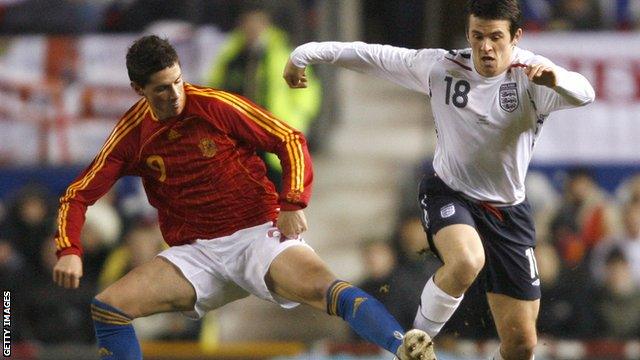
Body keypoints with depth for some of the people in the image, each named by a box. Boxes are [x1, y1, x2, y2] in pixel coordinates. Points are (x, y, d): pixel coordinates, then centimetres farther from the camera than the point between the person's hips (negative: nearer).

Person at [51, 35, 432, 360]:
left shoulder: (216, 106, -7)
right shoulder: (132, 135, 1)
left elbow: (290, 140, -1)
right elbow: (78, 195, 5)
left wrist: (293, 203, -14)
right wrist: (69, 251, -13)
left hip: (259, 235, -4)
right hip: (196, 253, 4)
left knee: (325, 288, -31)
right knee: (108, 307, -14)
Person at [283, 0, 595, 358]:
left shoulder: (533, 75, -17)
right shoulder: (441, 67, -11)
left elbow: (583, 94, -37)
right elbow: (374, 56, 0)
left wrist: (557, 80, -59)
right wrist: (306, 53, 4)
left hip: (508, 211, 1)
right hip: (449, 195, -1)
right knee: (466, 262, -37)